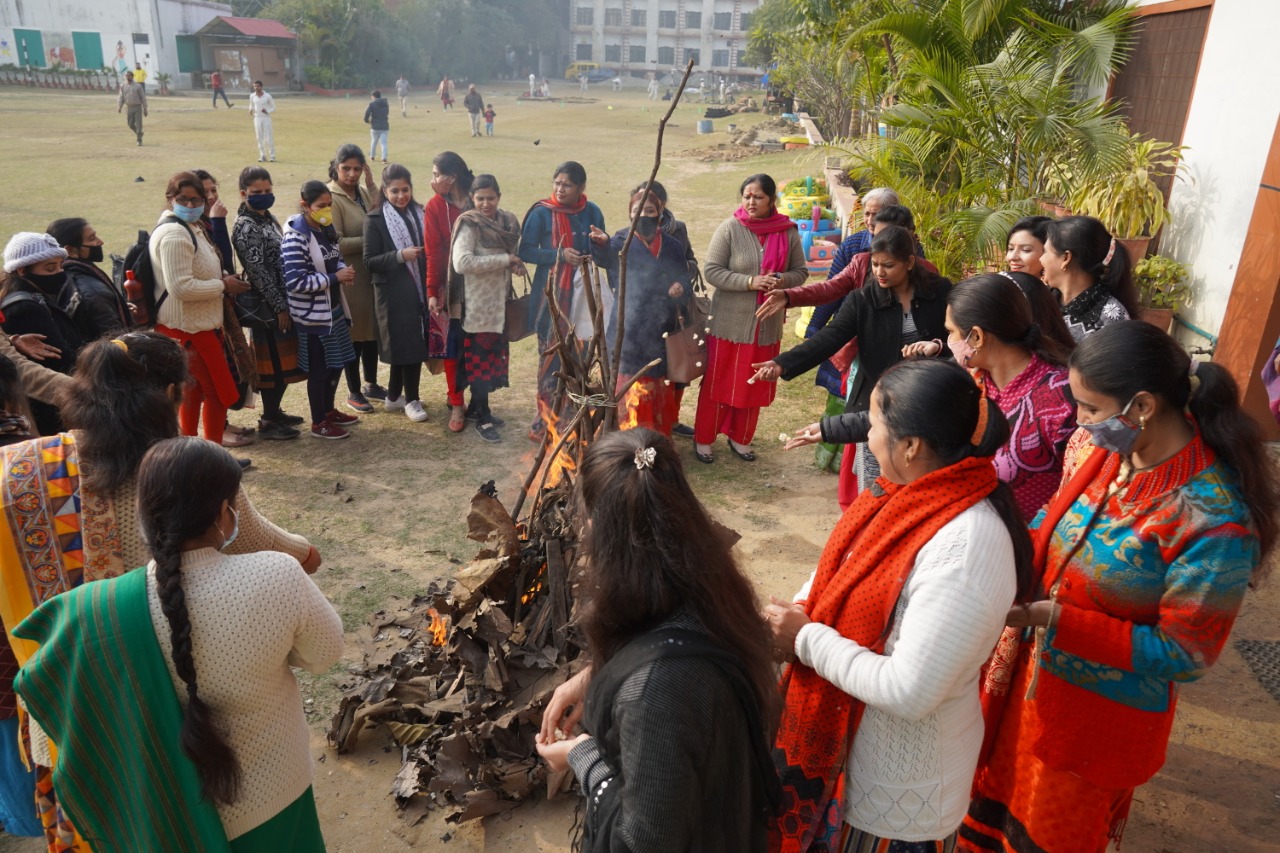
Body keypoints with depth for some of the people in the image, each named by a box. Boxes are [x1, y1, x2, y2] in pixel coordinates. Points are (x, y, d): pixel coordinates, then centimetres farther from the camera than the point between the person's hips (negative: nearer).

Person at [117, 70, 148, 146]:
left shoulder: (138, 86, -2)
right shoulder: (123, 86, 7)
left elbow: (143, 98, -1)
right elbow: (121, 97, 9)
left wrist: (145, 109, -5)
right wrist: (119, 107, -2)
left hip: (137, 107, -3)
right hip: (129, 108, 3)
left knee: (138, 124, -6)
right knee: (131, 125, 4)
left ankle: (139, 140, 3)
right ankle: (139, 134, 30)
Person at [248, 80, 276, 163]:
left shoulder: (267, 96, -6)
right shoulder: (252, 96, 4)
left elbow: (273, 108, 1)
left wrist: (267, 112, -17)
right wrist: (250, 110, -2)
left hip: (266, 118, -3)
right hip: (257, 118, 3)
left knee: (269, 138, -5)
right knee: (259, 138, 4)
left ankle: (272, 156, 0)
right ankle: (262, 155, 10)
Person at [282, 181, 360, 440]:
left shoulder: (326, 229, 5)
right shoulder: (295, 238, -21)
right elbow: (295, 282, -25)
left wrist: (343, 270, -6)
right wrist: (335, 278, -23)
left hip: (333, 308, 8)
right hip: (312, 315, -8)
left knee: (337, 363, 18)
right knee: (319, 369, 3)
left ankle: (329, 411, 35)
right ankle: (319, 423, 17)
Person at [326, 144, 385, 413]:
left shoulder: (363, 192, 8)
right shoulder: (331, 197, -13)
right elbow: (335, 243, -18)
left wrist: (372, 186, -11)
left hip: (372, 273, 7)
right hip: (349, 277, -7)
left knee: (372, 330, 15)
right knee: (354, 334, 4)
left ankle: (371, 385, 32)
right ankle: (354, 392, 20)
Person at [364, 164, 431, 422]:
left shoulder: (418, 213, 9)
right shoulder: (375, 219, -6)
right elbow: (370, 261, -9)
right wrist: (400, 256, -22)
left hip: (419, 290, 5)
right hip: (394, 294, -5)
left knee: (410, 346, 10)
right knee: (407, 346, -2)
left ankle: (394, 396, 25)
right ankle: (411, 400, 13)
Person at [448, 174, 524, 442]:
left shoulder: (508, 222, 6)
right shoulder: (469, 224, -13)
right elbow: (461, 263, -25)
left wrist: (516, 264, -5)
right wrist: (505, 260, -22)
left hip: (499, 300, 7)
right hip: (477, 302, -7)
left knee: (493, 355, 14)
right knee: (479, 358, -1)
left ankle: (477, 407, 29)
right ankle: (482, 419, 7)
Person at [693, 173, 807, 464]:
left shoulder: (788, 232, -1)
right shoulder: (730, 229, -9)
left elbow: (801, 271, 6)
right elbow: (711, 270, -12)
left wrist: (783, 281, -16)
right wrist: (750, 281, -22)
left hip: (768, 324, 3)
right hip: (730, 322, -3)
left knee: (754, 386, 13)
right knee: (718, 384, 7)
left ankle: (740, 439, 32)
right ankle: (703, 439, 23)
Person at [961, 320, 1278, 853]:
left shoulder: (1213, 518, -28)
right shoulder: (1099, 447, -10)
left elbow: (1184, 655, -21)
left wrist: (1053, 619, -26)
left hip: (1098, 716, -5)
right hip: (1027, 678, 5)